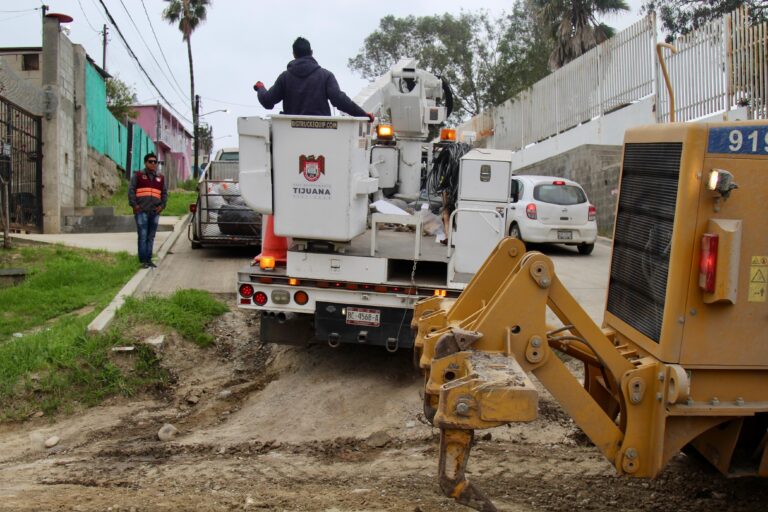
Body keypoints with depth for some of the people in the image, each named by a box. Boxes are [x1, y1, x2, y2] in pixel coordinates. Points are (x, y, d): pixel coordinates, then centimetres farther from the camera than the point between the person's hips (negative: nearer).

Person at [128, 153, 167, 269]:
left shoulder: (160, 178, 16)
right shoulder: (138, 175, 5)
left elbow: (164, 193, 20)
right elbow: (131, 190, 1)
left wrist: (162, 205, 5)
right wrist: (134, 205, -9)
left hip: (155, 212, 4)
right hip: (141, 211, -4)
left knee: (151, 237, 8)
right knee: (143, 236, -7)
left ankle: (149, 259, 14)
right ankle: (143, 261, -5)